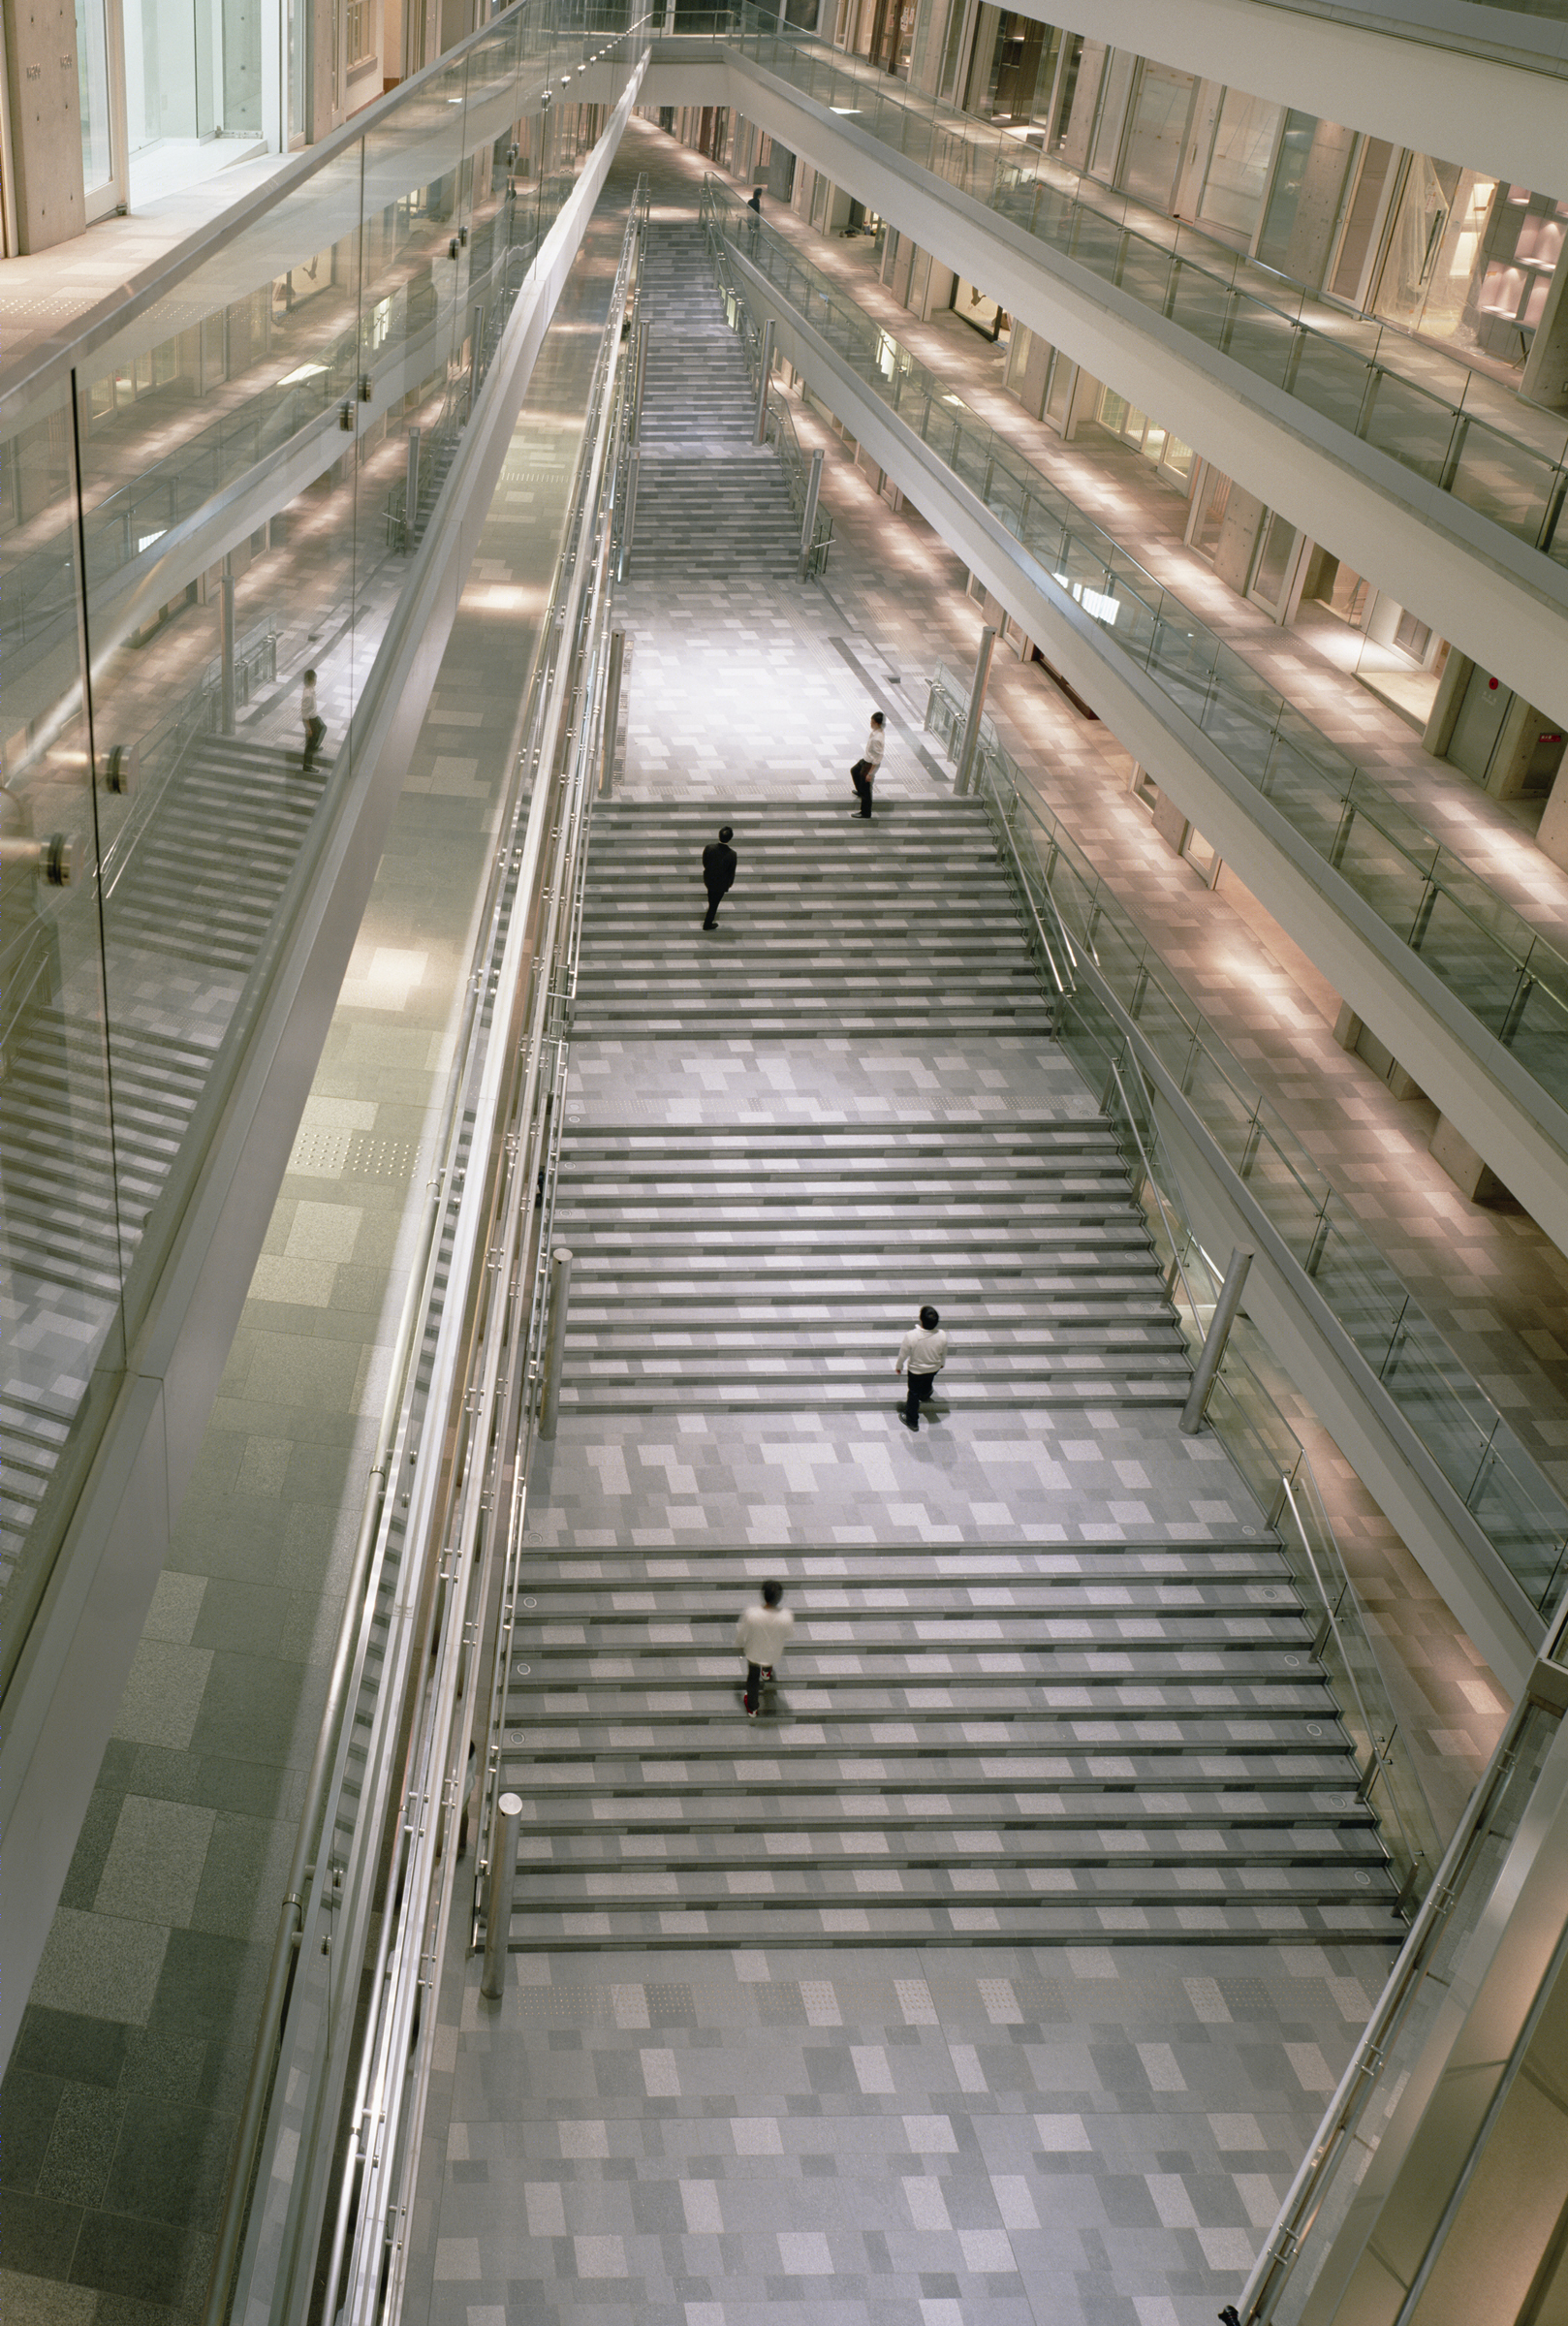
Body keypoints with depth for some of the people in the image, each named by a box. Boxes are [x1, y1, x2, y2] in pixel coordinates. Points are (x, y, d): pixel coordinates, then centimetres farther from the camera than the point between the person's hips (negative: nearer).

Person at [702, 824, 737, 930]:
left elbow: (704, 863, -7)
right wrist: (730, 884, 4)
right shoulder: (731, 854, -31)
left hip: (708, 878, 3)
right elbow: (731, 872, -16)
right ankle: (708, 924, 38)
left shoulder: (709, 848, -25)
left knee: (712, 900, 32)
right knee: (715, 902, 20)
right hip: (721, 883, -3)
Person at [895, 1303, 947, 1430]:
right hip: (934, 1369, 3)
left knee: (914, 1393, 22)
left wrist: (899, 1366, 2)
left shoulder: (911, 1336, -37)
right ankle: (924, 1396, 69)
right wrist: (941, 1363, 15)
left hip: (916, 1371, -3)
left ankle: (912, 1421, 39)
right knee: (927, 1384, 36)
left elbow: (903, 1354, -19)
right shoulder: (942, 1336, -29)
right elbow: (944, 1353, -8)